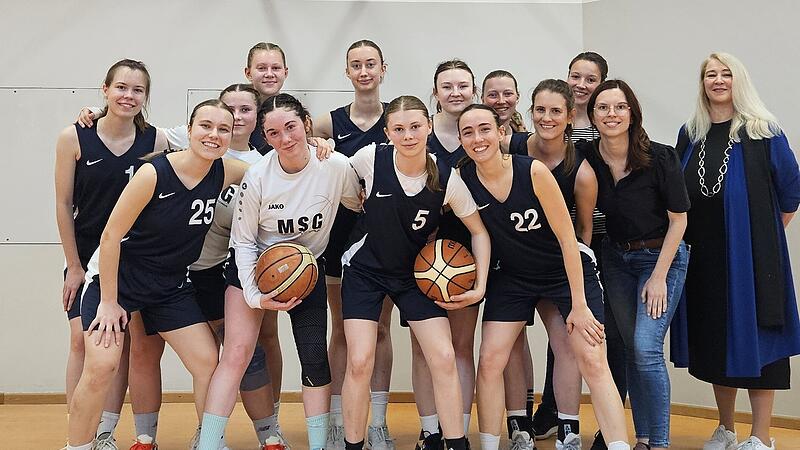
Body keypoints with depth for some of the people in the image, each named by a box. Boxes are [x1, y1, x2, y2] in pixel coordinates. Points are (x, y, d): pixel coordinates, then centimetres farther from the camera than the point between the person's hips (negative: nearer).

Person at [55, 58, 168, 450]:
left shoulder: (156, 141, -7)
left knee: (123, 342, 3)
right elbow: (64, 205, -4)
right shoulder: (74, 139, -9)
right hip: (87, 254, -1)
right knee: (83, 338, -8)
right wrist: (74, 266, -3)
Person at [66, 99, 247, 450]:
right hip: (116, 275, -5)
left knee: (208, 362, 0)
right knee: (102, 365, -16)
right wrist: (108, 301, -16)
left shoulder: (223, 173, -9)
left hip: (169, 285, 5)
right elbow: (111, 236, -18)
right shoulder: (155, 173, -24)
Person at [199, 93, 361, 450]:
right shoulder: (257, 176, -20)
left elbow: (358, 208, 4)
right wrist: (254, 296, -18)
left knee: (315, 359, -3)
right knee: (237, 353, -12)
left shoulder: (336, 166, -18)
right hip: (255, 265, -1)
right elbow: (243, 240, -10)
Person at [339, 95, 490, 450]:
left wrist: (480, 287, -8)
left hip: (414, 272, 1)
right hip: (364, 269, -1)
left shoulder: (447, 178, -16)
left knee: (444, 358, -8)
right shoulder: (370, 158, -17)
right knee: (360, 362, -11)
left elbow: (479, 232, -3)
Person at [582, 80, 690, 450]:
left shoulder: (660, 157, -18)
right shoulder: (587, 158, -8)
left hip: (662, 256, -4)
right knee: (632, 350, 8)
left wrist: (659, 276, -13)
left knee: (647, 348, -13)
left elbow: (678, 219, -11)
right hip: (616, 258, 4)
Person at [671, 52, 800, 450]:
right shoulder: (689, 134, 9)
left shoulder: (763, 131, -4)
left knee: (754, 335, -2)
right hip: (703, 255, 4)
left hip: (751, 254, -4)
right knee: (713, 336, 10)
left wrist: (765, 236, 7)